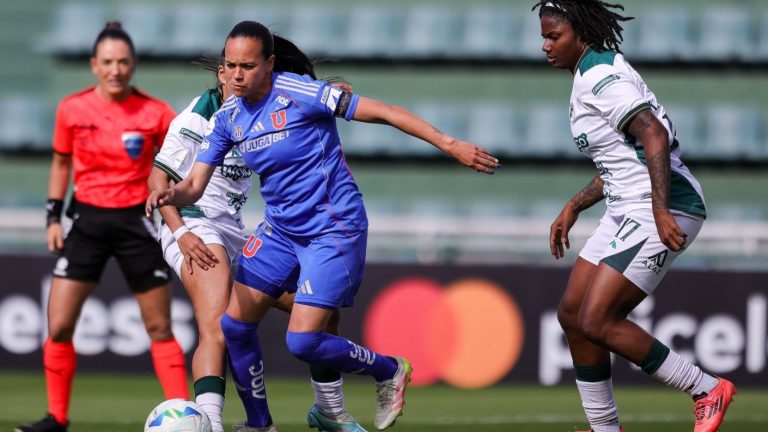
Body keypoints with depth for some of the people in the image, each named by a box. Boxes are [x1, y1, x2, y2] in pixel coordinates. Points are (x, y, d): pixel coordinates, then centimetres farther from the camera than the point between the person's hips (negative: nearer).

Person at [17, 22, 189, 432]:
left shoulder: (155, 113, -7)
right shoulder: (72, 109, -2)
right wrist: (53, 215, 8)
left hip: (136, 221, -2)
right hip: (88, 220, 2)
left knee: (159, 328, 1)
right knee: (58, 325, -5)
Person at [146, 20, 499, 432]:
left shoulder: (298, 93, -19)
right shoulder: (227, 117, 1)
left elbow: (380, 111, -17)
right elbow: (195, 184, -1)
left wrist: (451, 144, -20)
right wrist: (169, 194, -27)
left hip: (333, 230, -7)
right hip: (281, 230, 7)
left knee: (303, 341, -14)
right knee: (234, 325, 2)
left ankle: (389, 371, 12)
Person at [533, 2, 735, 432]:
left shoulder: (600, 76, -14)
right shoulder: (593, 75, 18)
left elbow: (653, 134, -26)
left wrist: (661, 210, -34)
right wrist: (573, 208, 25)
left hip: (661, 215, -11)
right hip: (629, 212, 11)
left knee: (595, 321, -13)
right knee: (572, 314, 9)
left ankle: (708, 390, -5)